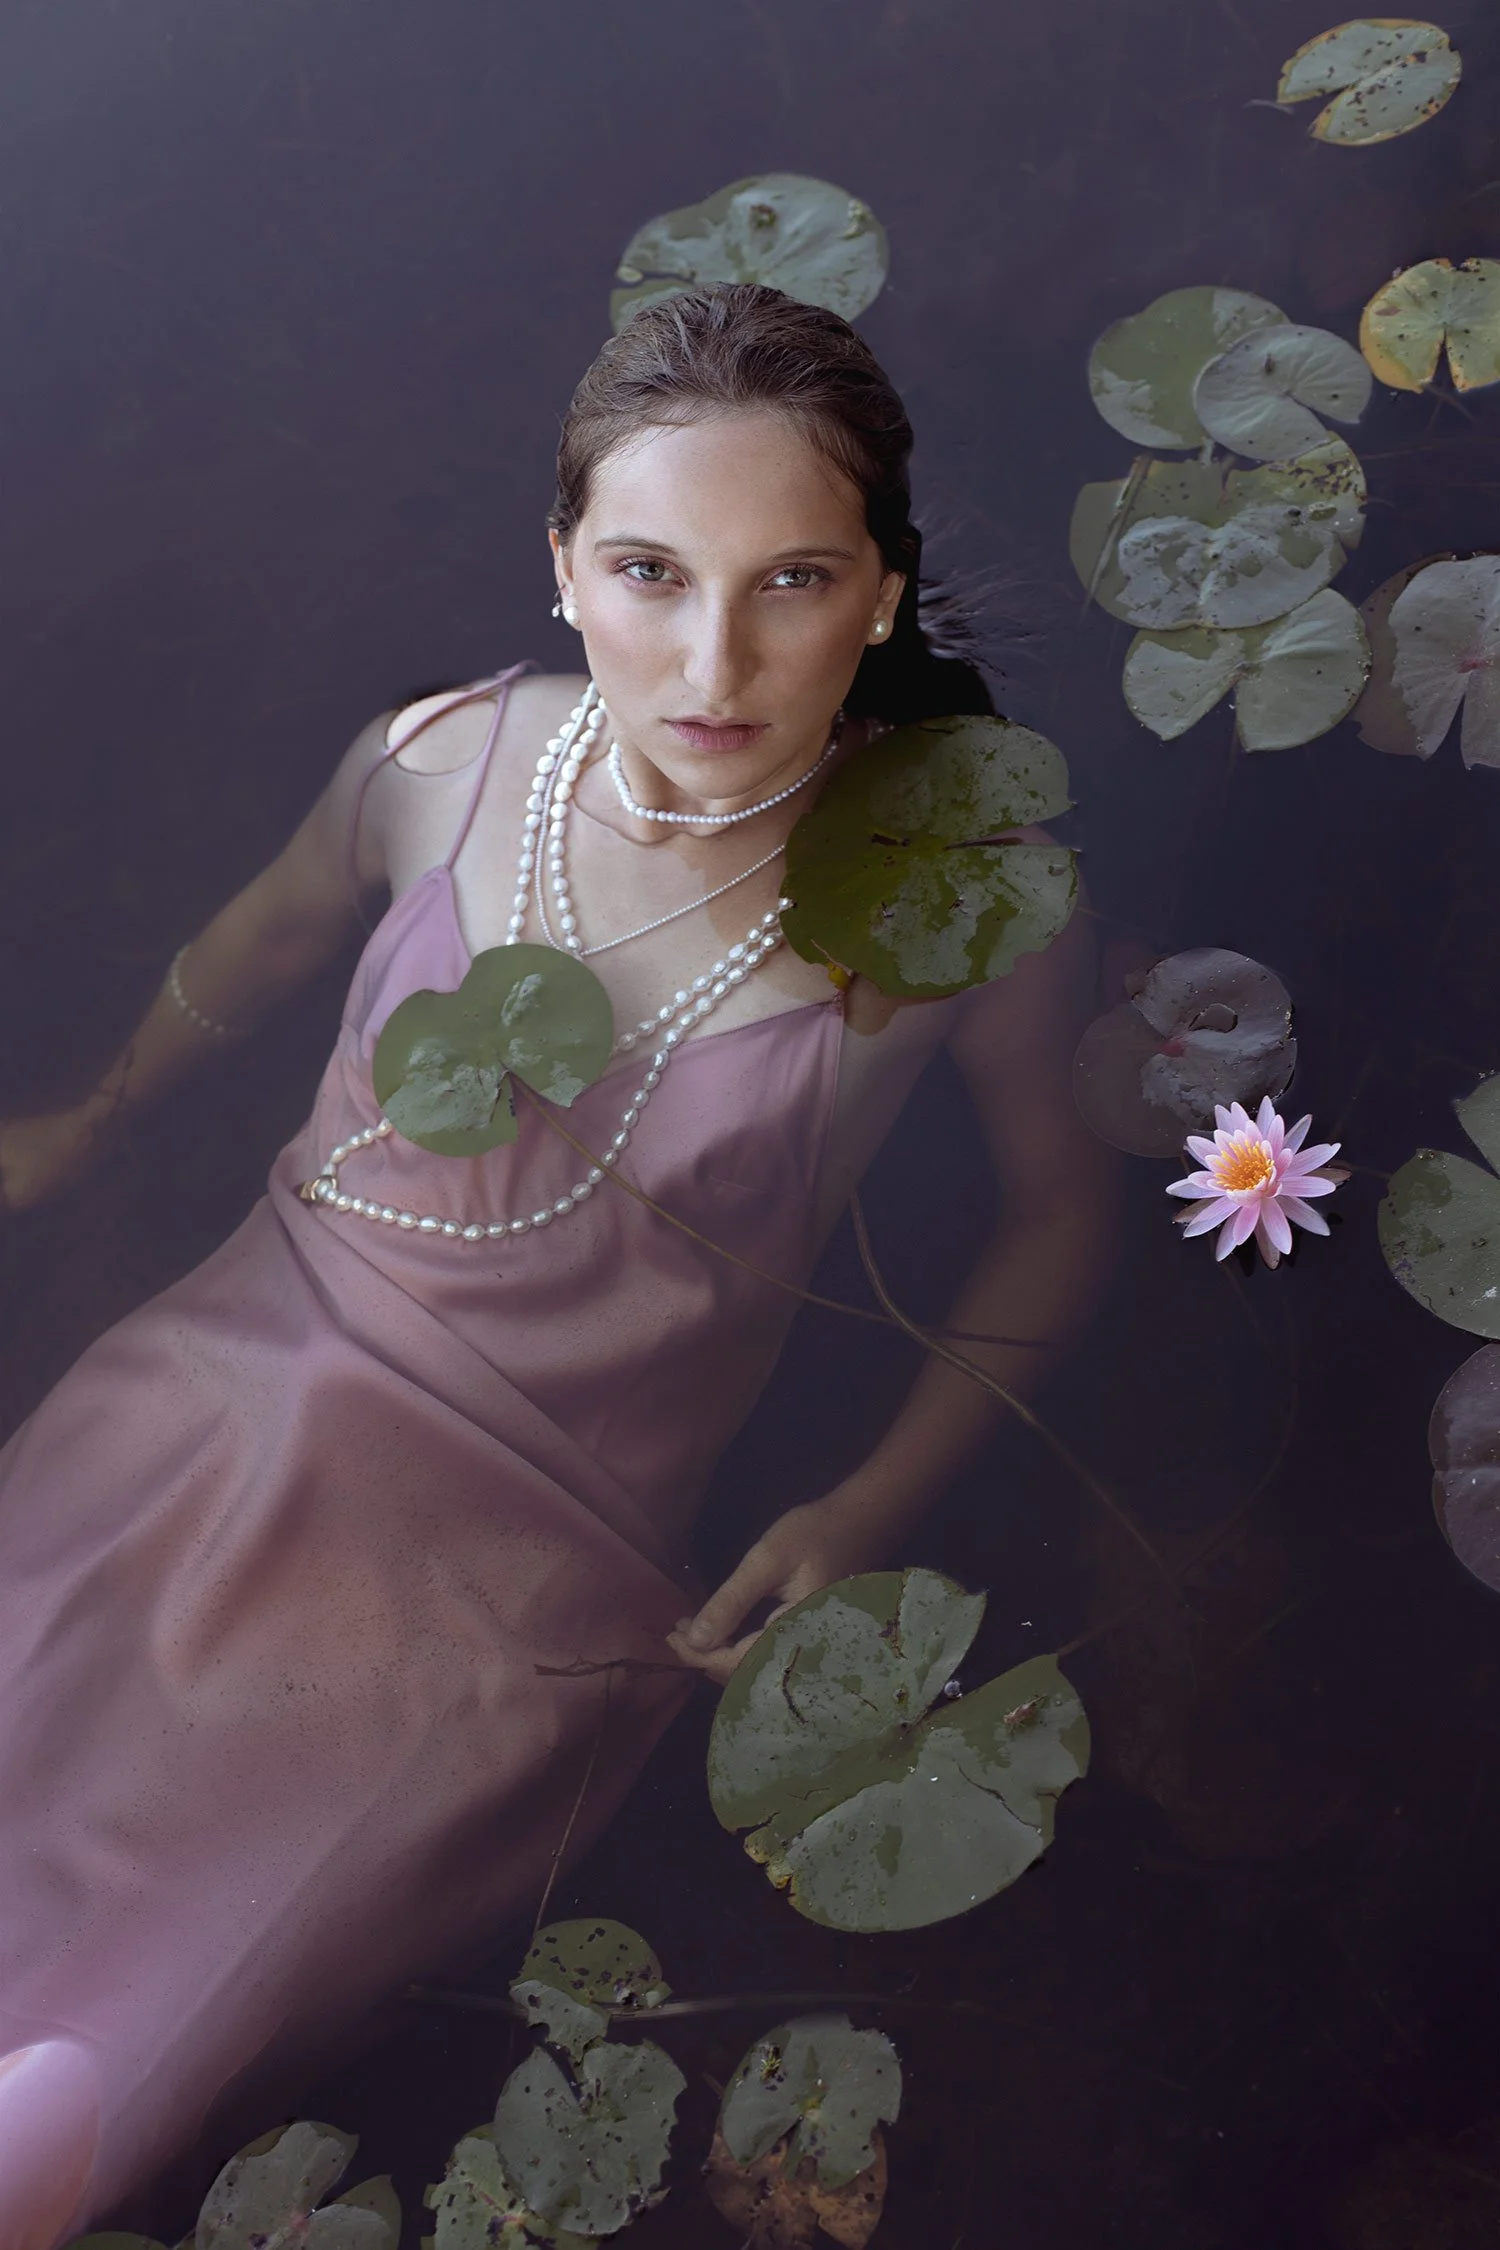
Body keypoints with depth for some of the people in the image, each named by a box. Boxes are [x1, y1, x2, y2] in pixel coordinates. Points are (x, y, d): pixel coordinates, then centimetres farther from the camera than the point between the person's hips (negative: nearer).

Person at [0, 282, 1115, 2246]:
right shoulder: (444, 762, -7)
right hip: (229, 1378, 4)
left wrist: (876, 1511, -6)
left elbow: (1059, 1213, 3)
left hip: (528, 1551, -3)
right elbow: (268, 934, 17)